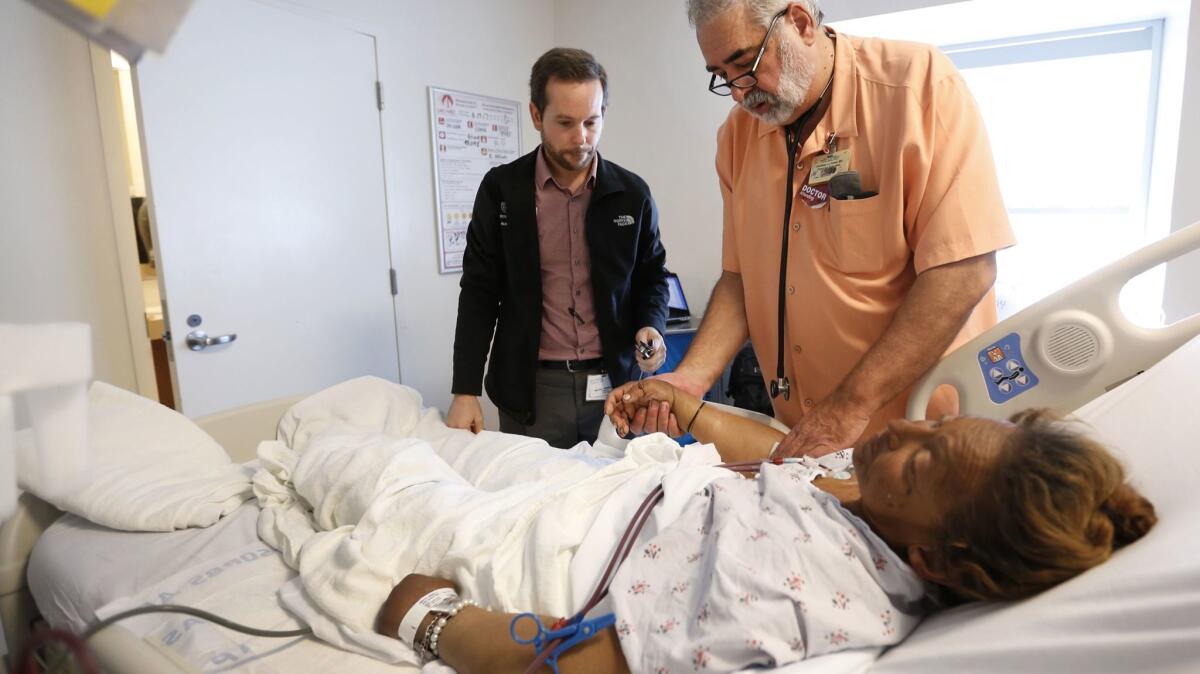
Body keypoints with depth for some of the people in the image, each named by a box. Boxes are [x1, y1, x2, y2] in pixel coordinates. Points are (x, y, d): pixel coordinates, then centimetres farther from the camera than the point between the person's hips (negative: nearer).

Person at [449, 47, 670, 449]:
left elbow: (652, 276, 14)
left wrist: (651, 325, -8)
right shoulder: (501, 190, 0)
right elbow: (480, 292, 1)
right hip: (531, 390, -1)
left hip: (614, 385, 2)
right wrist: (465, 391, -4)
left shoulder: (632, 194, 3)